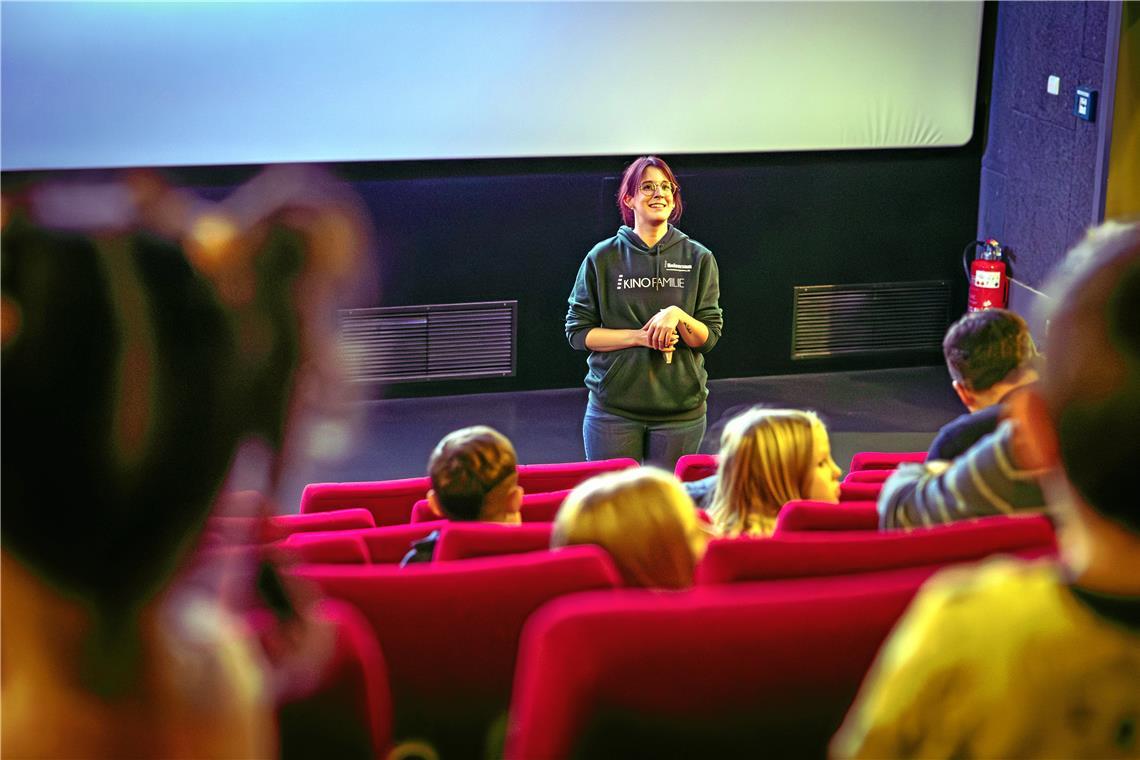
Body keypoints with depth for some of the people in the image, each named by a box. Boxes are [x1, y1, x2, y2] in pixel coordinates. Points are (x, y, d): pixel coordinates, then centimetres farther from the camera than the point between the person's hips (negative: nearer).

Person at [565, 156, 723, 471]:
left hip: (680, 409, 1)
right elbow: (578, 331, 0)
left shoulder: (699, 258, 4)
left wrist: (678, 316, -17)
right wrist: (640, 336, -12)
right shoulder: (602, 258, 1)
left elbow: (709, 337, 3)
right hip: (613, 409, -1)